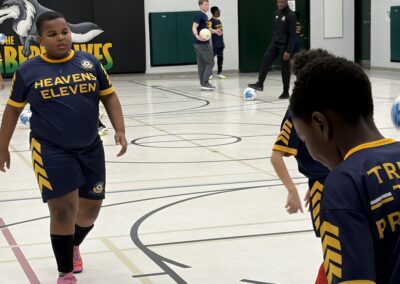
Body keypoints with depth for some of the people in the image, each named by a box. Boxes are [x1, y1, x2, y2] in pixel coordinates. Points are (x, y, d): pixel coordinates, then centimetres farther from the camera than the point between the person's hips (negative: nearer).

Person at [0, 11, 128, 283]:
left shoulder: (90, 62, 0)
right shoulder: (28, 71, -4)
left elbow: (109, 97, 5)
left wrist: (120, 130, -8)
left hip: (91, 149, 3)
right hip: (51, 151, -3)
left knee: (91, 208, 11)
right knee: (63, 210, -6)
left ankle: (74, 245, 45)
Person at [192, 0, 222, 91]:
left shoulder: (205, 16, 17)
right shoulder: (199, 15, -12)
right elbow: (194, 27, -24)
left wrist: (215, 31, 23)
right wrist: (197, 36, -42)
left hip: (202, 43, 10)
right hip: (202, 43, -10)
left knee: (202, 64, 9)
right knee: (210, 63, -9)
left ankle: (203, 83, 12)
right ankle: (205, 83, -10)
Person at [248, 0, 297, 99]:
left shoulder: (291, 15, -14)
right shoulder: (277, 13, 8)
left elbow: (292, 34, -16)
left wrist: (288, 51, -20)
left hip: (285, 45, -6)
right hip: (275, 43, 6)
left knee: (285, 68, 0)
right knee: (266, 59, -12)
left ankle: (286, 92, 9)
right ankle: (260, 84, -14)